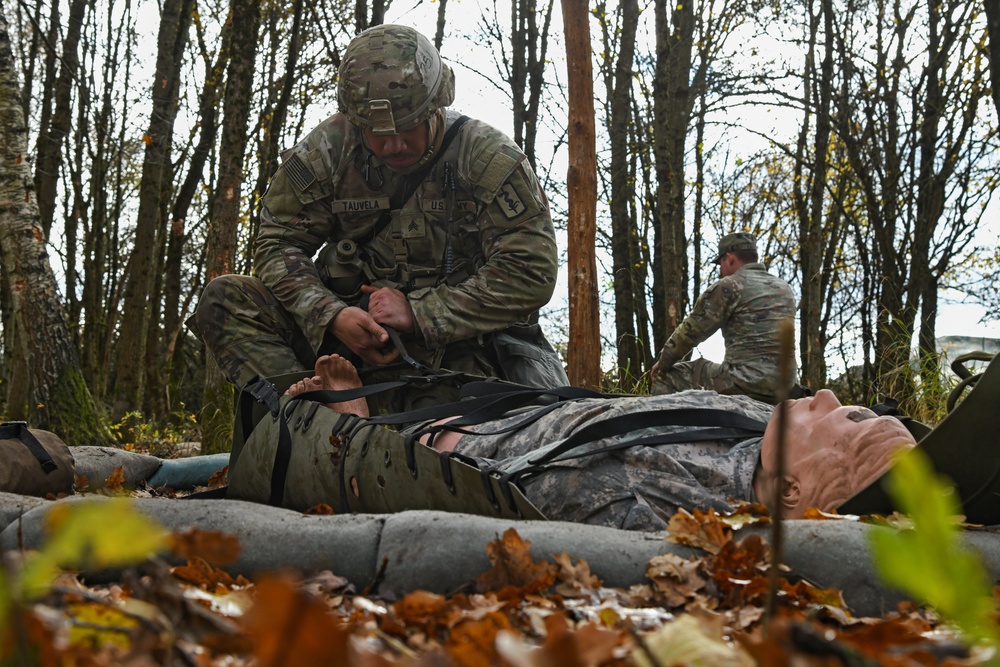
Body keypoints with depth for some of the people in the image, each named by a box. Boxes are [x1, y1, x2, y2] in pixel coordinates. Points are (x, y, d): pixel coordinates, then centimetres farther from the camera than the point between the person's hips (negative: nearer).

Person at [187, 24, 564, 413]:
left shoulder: (492, 161, -10)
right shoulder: (326, 151, -2)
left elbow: (532, 273, -15)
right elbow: (279, 242, 0)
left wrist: (419, 314, -20)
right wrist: (331, 316, -20)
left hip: (454, 343, -3)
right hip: (354, 319, 4)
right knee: (226, 300, -16)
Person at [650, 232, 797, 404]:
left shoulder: (728, 286, -3)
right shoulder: (785, 288, 17)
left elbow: (691, 330, 1)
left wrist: (663, 362, 14)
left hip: (746, 383, -8)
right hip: (783, 389, 8)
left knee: (666, 376, 8)